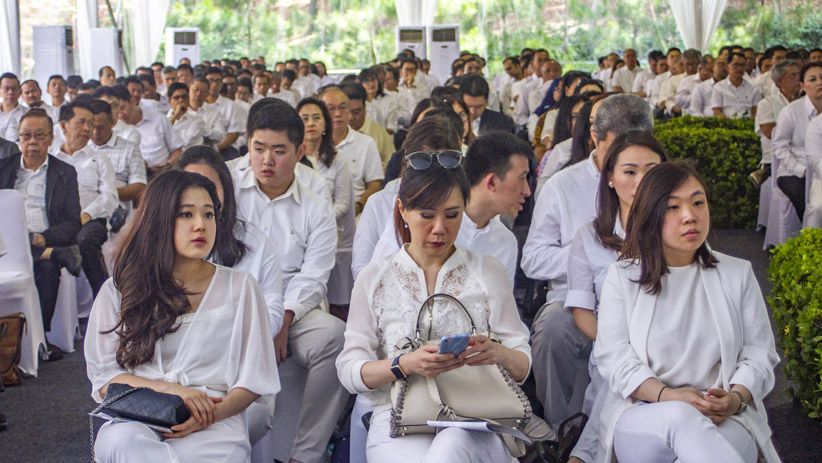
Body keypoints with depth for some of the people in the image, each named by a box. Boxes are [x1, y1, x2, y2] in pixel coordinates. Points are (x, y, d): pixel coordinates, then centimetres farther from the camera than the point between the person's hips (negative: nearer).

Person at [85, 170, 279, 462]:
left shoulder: (240, 287, 11)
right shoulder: (118, 290, 13)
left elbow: (253, 379, 7)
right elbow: (104, 377, 7)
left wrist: (212, 413, -14)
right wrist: (168, 389, -11)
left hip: (214, 422, -2)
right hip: (135, 418, 2)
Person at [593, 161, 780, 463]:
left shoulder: (738, 274, 15)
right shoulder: (621, 276, 11)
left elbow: (759, 353, 9)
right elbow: (612, 356, 0)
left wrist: (736, 398, -14)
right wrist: (666, 396, -19)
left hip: (726, 419, 0)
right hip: (641, 413, 0)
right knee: (681, 417, -37)